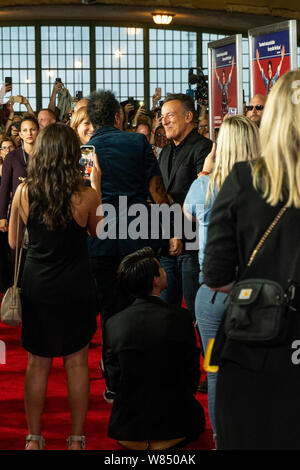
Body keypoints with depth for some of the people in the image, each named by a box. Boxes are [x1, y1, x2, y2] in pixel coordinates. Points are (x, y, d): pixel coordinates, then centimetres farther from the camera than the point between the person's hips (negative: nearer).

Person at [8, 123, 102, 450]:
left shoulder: (23, 192, -8)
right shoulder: (86, 196, -13)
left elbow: (13, 241, 3)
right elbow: (97, 231, 8)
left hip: (36, 287, 2)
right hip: (75, 288, -1)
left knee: (37, 363, 12)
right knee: (76, 363, 10)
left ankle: (33, 439, 19)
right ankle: (76, 439, 17)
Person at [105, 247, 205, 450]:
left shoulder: (114, 323, -8)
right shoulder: (181, 318, -14)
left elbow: (115, 376, 0)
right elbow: (192, 372, -4)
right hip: (174, 426, -3)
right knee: (196, 415, 31)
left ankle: (138, 441, 13)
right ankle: (164, 441, 7)